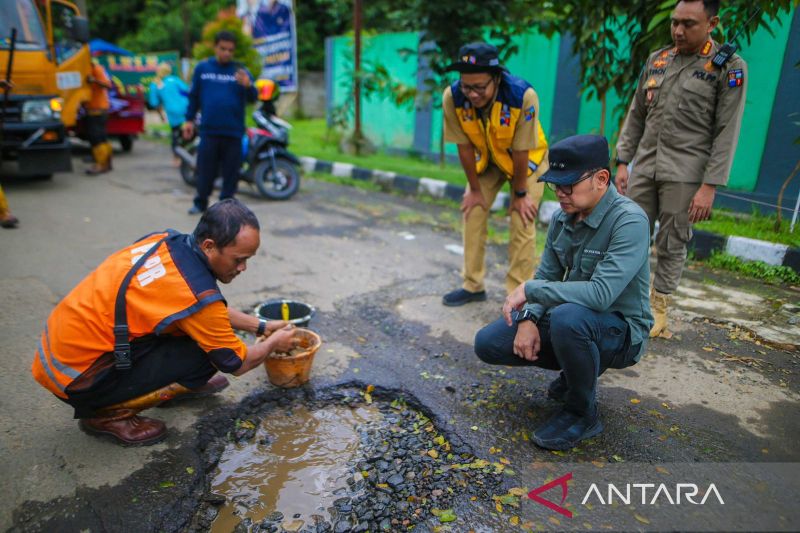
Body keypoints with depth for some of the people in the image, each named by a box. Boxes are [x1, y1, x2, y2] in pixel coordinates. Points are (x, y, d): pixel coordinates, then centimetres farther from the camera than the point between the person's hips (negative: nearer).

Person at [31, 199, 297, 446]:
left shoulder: (166, 240, -5)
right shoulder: (196, 294, -28)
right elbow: (237, 363, -10)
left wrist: (261, 326, 15)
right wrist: (274, 343, 7)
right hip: (76, 377, -8)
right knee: (205, 354, -13)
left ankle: (177, 383, 22)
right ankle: (108, 413, -1)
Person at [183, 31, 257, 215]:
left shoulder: (240, 71, 5)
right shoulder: (202, 68, 8)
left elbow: (252, 98, -6)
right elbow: (194, 96, 14)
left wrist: (248, 85, -27)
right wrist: (189, 120, 9)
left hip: (233, 131, 0)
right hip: (209, 130, 1)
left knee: (231, 169, 5)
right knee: (205, 168, 6)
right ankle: (201, 202, 20)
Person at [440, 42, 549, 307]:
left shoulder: (523, 96, -36)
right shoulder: (452, 97, -28)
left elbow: (521, 151, -26)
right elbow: (464, 146, -17)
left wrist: (520, 193, -16)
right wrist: (475, 189, -8)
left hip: (527, 159, -3)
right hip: (486, 159, 4)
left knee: (522, 223, -8)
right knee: (473, 214, 2)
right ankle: (473, 286, 17)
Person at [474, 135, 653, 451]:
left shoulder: (629, 221, -24)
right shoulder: (562, 217, -1)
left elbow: (601, 293, -35)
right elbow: (546, 276, 4)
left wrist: (529, 290, -28)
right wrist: (529, 318, -15)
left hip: (620, 330, -7)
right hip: (566, 317, 7)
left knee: (567, 317, -40)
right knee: (488, 343, -4)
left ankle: (582, 413, -11)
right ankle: (578, 371, 16)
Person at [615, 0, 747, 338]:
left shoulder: (729, 67, -2)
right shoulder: (656, 60, 12)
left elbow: (727, 133, -7)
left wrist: (709, 186, -13)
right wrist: (623, 162, 7)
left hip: (685, 175, -4)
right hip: (644, 168, 4)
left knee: (672, 246, 1)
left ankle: (659, 308, 15)